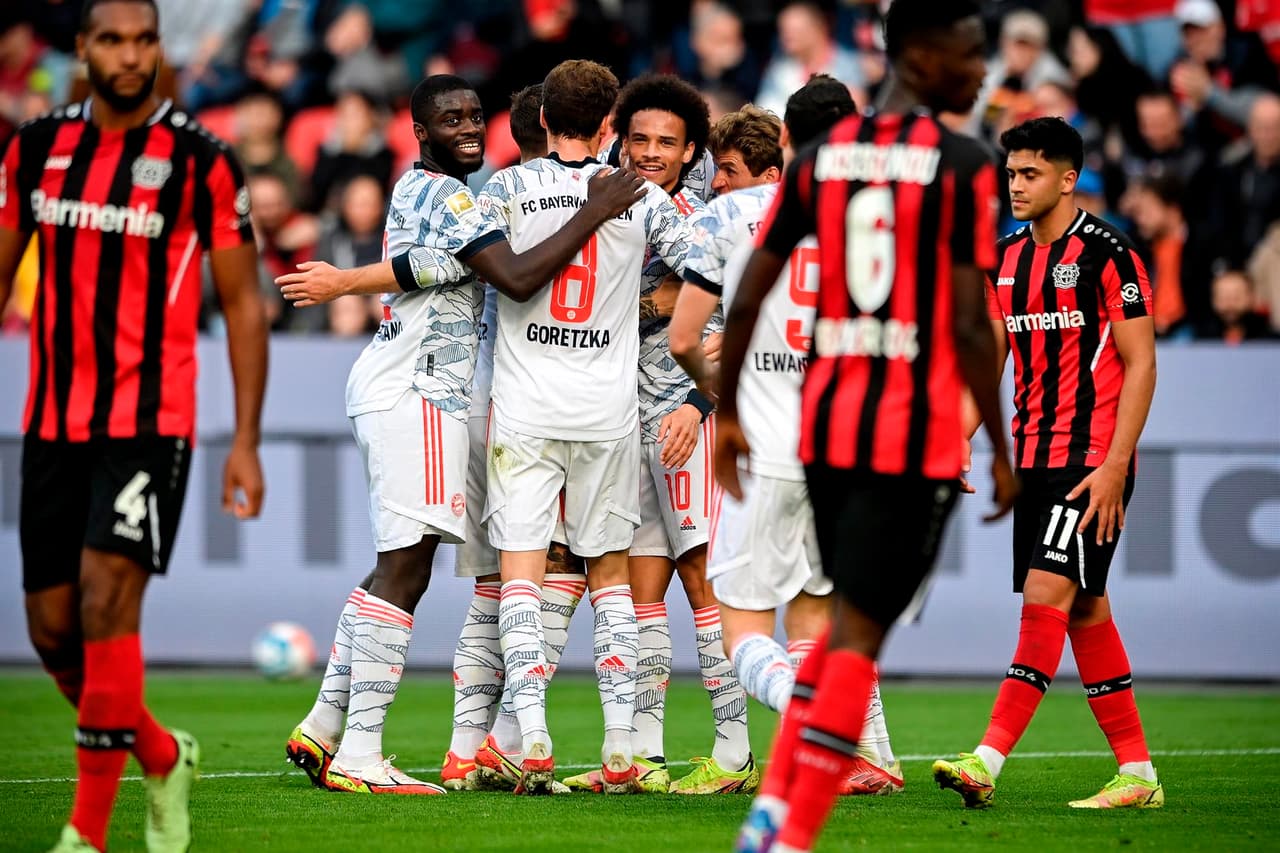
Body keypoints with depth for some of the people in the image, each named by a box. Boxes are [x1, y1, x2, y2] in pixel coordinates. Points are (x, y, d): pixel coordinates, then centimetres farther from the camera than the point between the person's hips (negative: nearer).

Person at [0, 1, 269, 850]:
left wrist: (247, 442, -6)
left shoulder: (201, 160, -5)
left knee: (105, 602, -18)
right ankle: (162, 756, 31)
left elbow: (243, 303, -1)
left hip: (149, 425, -5)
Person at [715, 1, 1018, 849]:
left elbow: (746, 300, 7)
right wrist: (1001, 453, -4)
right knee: (858, 635, -2)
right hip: (917, 433, -6)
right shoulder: (963, 165, -8)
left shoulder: (821, 155, 8)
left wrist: (728, 416, 17)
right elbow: (969, 326, -13)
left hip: (826, 422, 6)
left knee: (852, 616, 21)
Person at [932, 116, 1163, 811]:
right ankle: (1137, 774, 13)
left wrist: (1114, 467, -17)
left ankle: (987, 762, -21)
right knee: (1084, 609, 8)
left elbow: (1141, 364, -11)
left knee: (1046, 594, -14)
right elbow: (988, 357, 18)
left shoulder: (1105, 252, -9)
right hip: (1032, 460, 8)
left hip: (1091, 460, -8)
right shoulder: (1006, 259, 13)